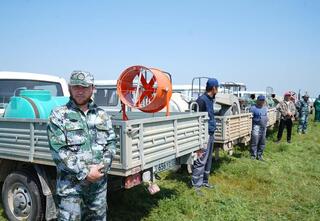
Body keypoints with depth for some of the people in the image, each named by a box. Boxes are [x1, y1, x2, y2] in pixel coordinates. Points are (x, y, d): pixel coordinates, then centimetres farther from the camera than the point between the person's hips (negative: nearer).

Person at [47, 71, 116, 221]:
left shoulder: (102, 115, 8)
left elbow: (111, 142, 6)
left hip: (99, 181, 4)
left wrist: (102, 167, -10)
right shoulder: (58, 116, -4)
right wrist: (84, 173, -16)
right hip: (71, 183, -4)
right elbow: (58, 150, -12)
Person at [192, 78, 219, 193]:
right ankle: (196, 185, 2)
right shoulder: (202, 100, -15)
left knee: (208, 160, 17)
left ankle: (204, 181, 30)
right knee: (201, 161, -6)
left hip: (210, 134, 10)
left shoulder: (210, 99, 14)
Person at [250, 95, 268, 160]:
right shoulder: (253, 108, -5)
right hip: (256, 126, -7)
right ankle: (253, 155, 0)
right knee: (255, 141, -10)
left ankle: (259, 155, 19)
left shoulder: (265, 108, 16)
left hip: (264, 127, 7)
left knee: (262, 142, 9)